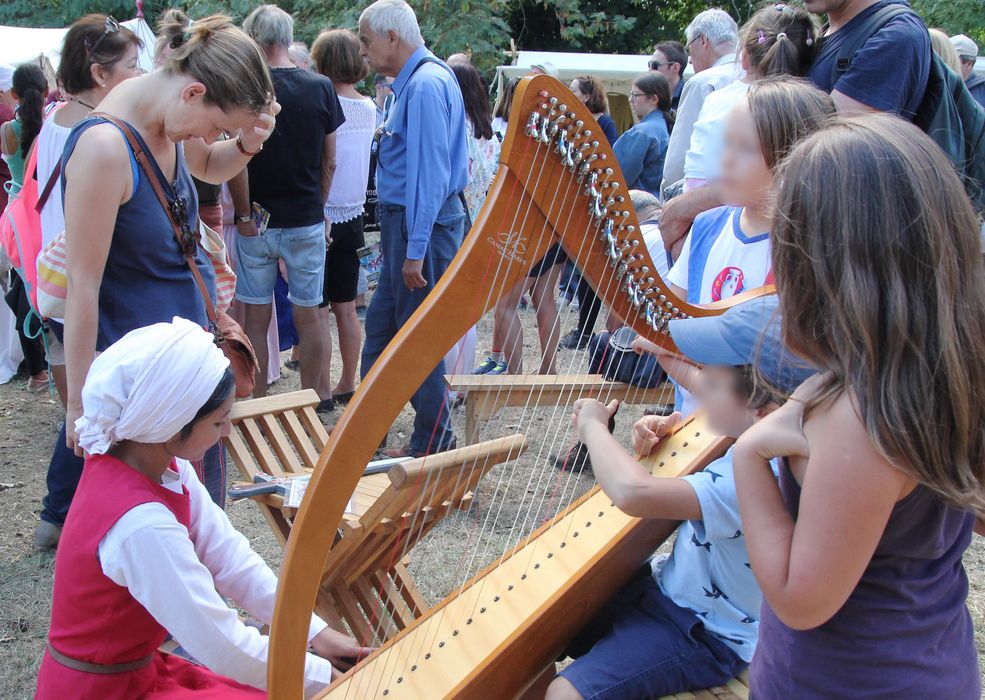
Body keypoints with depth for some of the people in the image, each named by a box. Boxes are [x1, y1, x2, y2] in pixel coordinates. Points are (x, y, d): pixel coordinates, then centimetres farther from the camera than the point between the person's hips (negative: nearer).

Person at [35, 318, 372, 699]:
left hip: (138, 668, 8)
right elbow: (224, 646, -28)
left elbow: (228, 557, -5)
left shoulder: (163, 465, -7)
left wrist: (314, 631, -8)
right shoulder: (143, 527, -32)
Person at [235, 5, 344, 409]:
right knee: (308, 315, 11)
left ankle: (258, 404, 15)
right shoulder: (321, 88, -2)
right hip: (307, 221, 2)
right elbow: (329, 162, 3)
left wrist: (244, 216, -3)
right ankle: (314, 395, 20)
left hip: (257, 223, -2)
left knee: (257, 318, 8)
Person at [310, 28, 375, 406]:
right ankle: (347, 385, 22)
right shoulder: (369, 108, 3)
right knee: (346, 308, 14)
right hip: (353, 218, 7)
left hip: (321, 218, -6)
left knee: (318, 311, 1)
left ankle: (322, 392, 6)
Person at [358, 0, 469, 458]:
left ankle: (433, 443, 14)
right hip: (404, 219, 10)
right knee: (380, 325, 17)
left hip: (422, 223, -10)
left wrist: (415, 250, -23)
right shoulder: (413, 81, 13)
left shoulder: (425, 85, -18)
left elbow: (429, 172, -23)